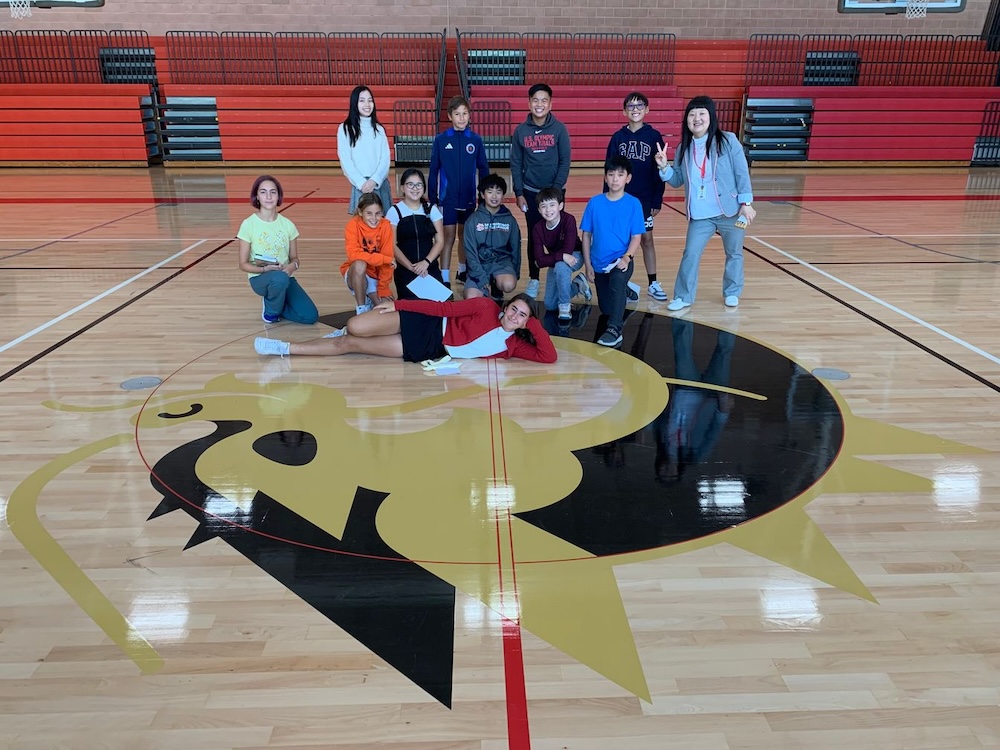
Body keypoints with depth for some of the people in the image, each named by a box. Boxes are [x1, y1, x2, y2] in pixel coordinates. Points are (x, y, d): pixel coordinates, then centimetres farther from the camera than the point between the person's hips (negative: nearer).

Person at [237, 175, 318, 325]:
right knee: (280, 278, -40)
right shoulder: (248, 224, -9)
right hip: (260, 277, -3)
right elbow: (243, 264, -5)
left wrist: (293, 266, -17)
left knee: (310, 316, -16)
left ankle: (273, 303, 12)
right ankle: (270, 311, -7)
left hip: (286, 277, 3)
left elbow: (294, 258, 7)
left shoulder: (287, 224, 0)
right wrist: (266, 269, -23)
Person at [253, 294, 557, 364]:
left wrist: (535, 325, -18)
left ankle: (286, 348, 9)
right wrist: (396, 304, -8)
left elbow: (549, 356, -9)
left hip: (429, 351, 1)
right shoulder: (487, 307, -6)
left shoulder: (512, 346, -3)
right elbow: (446, 308, -7)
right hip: (427, 325, -1)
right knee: (354, 328, -18)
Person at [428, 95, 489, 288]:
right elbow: (433, 171, -1)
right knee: (448, 237, -3)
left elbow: (483, 170, 6)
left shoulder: (475, 140, 0)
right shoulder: (441, 140, -4)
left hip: (468, 198, 2)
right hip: (447, 198, -2)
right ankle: (445, 280, 1)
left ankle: (462, 272, 30)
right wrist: (432, 198, -2)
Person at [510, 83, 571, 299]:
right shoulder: (521, 131, -1)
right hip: (530, 191, 1)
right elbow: (515, 164, 2)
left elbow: (565, 162, -5)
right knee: (534, 236, 7)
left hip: (554, 191, -1)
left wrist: (556, 188, -12)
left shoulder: (559, 129, -5)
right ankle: (533, 279, 16)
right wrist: (518, 193, -3)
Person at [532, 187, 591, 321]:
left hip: (575, 256, -5)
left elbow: (568, 250, -30)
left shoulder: (569, 220, -27)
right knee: (549, 305, 1)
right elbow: (540, 261, -22)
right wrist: (562, 256, -35)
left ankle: (564, 306, -20)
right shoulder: (538, 228, -18)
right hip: (555, 264, 5)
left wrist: (547, 259, -24)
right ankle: (577, 284, 26)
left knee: (560, 266, -40)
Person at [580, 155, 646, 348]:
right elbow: (586, 235, 1)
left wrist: (626, 257, -23)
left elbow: (636, 236, -6)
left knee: (617, 279, -39)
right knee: (606, 308, 15)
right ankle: (625, 292, 49)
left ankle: (615, 329, -35)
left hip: (621, 261, -3)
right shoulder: (594, 203, -4)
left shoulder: (633, 204, -7)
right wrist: (587, 264, -2)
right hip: (599, 263, 3)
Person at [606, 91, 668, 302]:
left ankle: (653, 284, 12)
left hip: (645, 197, -1)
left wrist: (657, 200, -4)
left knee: (647, 239, 5)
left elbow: (659, 170, -1)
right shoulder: (618, 137, 2)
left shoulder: (654, 136, -1)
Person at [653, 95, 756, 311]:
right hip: (700, 216, 2)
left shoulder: (728, 141, -8)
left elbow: (742, 173, -8)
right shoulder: (684, 148, 3)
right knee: (690, 255, 1)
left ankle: (732, 292, 30)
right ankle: (683, 296, 13)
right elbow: (677, 180, 8)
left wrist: (746, 203, -11)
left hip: (730, 211, -2)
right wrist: (664, 167, -10)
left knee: (734, 253, 12)